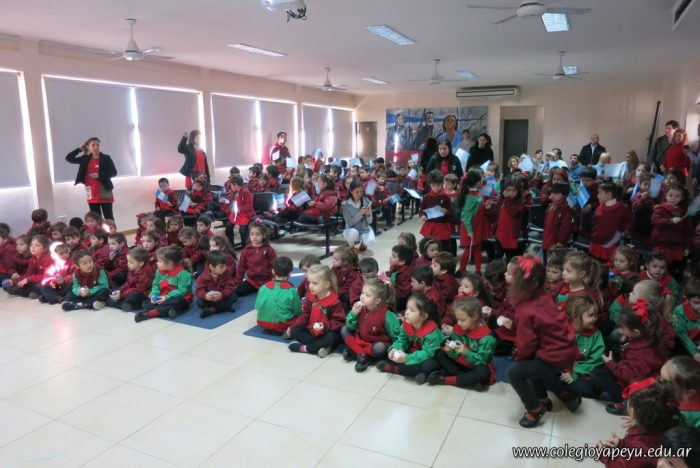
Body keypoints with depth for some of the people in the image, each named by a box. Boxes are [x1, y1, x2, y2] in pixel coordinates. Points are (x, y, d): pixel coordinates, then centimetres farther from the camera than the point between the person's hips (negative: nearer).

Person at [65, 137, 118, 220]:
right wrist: (79, 149, 8)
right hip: (92, 194, 4)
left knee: (109, 218, -3)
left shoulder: (106, 158, -1)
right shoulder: (85, 159, 10)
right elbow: (69, 158, 14)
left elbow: (114, 172, -4)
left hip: (104, 192, -4)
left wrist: (99, 175, -16)